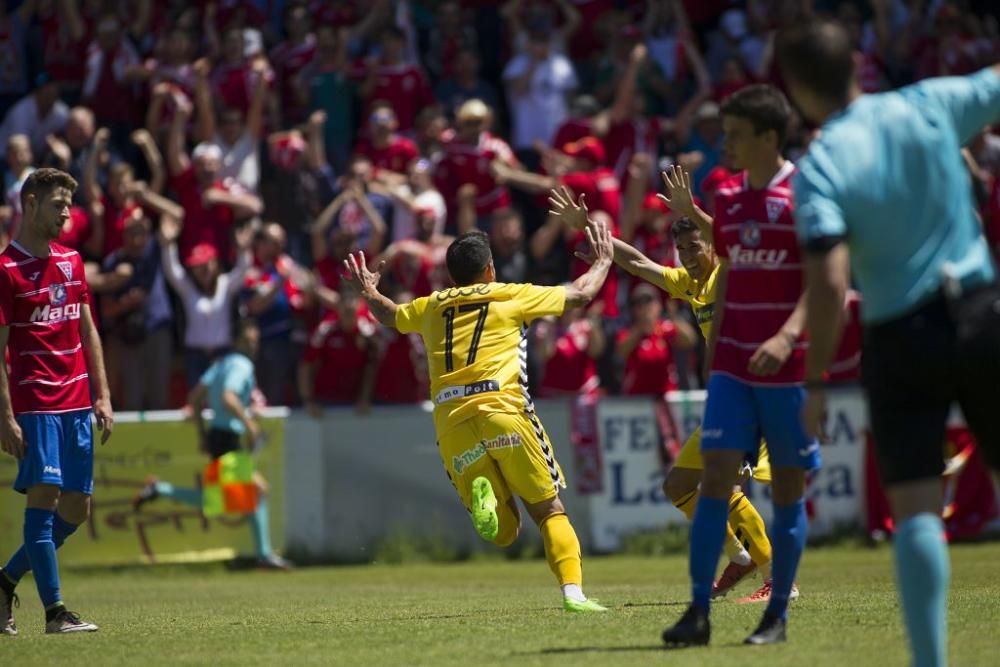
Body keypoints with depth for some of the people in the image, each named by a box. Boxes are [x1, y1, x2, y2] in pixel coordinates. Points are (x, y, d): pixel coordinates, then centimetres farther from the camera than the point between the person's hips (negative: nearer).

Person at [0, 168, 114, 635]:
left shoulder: (71, 261, 14)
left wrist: (102, 395, 12)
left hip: (76, 403, 7)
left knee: (76, 509, 7)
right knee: (43, 495, -12)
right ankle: (54, 611, -10)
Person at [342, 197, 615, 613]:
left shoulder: (431, 307, 22)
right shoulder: (509, 296, 13)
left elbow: (388, 315, 43)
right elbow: (580, 294, 21)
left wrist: (369, 291, 64)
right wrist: (603, 262, 39)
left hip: (450, 421, 3)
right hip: (502, 407, -3)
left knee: (504, 532, 9)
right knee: (550, 511, 3)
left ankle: (481, 497, -23)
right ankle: (573, 591, -16)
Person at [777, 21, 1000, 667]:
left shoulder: (820, 166, -12)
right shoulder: (929, 105, -3)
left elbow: (830, 280, -20)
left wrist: (816, 382, -13)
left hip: (900, 339, -3)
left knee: (916, 508, -2)